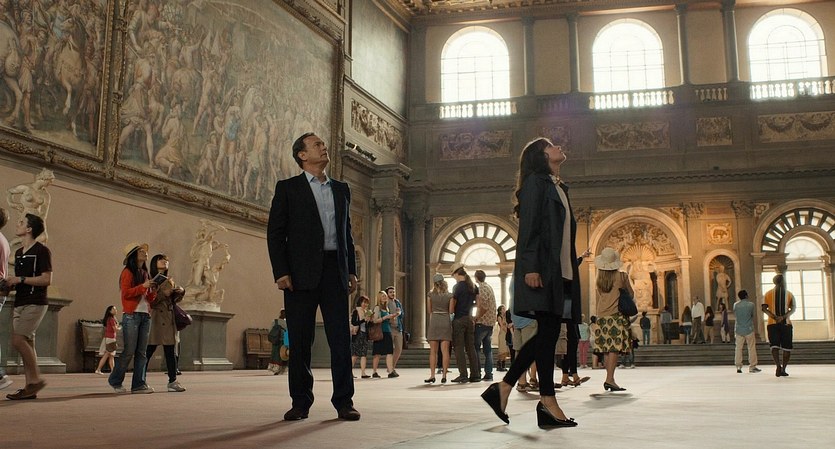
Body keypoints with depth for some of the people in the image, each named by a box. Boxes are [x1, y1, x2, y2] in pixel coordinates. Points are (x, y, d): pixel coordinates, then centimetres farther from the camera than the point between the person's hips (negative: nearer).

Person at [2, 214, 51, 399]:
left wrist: (20, 279, -15)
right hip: (20, 303, 8)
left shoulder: (41, 251, -7)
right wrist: (9, 283, 6)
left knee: (18, 340, -17)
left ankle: (36, 379, -7)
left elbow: (47, 279, -14)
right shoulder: (18, 253, 19)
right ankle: (30, 388, 6)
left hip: (35, 303, -8)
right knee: (26, 343, 5)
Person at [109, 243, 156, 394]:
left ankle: (138, 384, 5)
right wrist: (143, 286, -16)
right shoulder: (128, 272, -2)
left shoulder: (145, 273, 19)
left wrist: (153, 290, 1)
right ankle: (115, 381, 9)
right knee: (129, 351, -6)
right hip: (131, 315, -7)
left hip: (145, 316, 7)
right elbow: (126, 293, -13)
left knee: (142, 352, 3)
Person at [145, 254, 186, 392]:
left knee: (170, 352, 2)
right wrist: (163, 294, -17)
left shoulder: (170, 280, 19)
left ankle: (172, 382, 3)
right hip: (154, 318, -6)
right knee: (148, 352, -5)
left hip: (168, 320, 6)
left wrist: (181, 292, 3)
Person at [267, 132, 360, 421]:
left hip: (335, 270, 3)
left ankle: (344, 401, 5)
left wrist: (352, 270, 10)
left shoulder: (341, 189, 18)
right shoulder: (288, 188, 5)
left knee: (341, 338, -1)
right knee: (300, 340, 2)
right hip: (301, 272, -3)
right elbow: (275, 233, 0)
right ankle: (300, 402, 11)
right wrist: (281, 272, -9)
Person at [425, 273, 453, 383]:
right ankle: (444, 376, -3)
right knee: (445, 351, 0)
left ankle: (432, 376, 0)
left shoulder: (430, 295, 1)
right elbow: (451, 311, 0)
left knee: (433, 351, 3)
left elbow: (429, 311, 5)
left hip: (434, 322, 0)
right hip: (446, 322, 0)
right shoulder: (450, 295, 1)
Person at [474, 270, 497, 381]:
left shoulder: (481, 288, -11)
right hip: (491, 322, 9)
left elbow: (483, 307, -20)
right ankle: (488, 374, 6)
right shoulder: (489, 287, 16)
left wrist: (476, 318, -11)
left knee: (475, 348, -5)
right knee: (488, 349, 8)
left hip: (482, 322, -9)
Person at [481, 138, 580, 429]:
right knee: (547, 331, -8)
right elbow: (528, 226, -12)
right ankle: (548, 402, -4)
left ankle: (503, 388, 9)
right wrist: (530, 267, -21)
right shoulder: (535, 182, -2)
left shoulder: (559, 188, 24)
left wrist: (572, 269, 19)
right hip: (541, 269, -9)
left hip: (561, 271, 9)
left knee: (548, 333, 5)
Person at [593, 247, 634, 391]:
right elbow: (630, 293, 9)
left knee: (607, 349, 10)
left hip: (602, 317, 5)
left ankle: (609, 378, 13)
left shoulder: (599, 280, 6)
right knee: (614, 348, -10)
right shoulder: (621, 276, -4)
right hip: (617, 315, -5)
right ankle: (610, 379, -19)